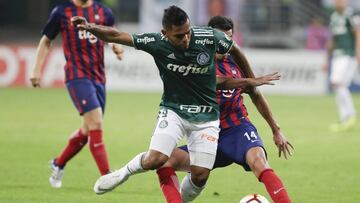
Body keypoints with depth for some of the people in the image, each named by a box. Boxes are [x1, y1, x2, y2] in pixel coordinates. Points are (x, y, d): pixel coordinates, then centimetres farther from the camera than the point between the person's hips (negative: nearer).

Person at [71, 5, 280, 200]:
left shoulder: (210, 37, -16)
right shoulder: (157, 43, -17)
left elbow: (235, 49, 4)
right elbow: (115, 35, -14)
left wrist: (251, 80, 17)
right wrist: (91, 27, -32)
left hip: (206, 117, 1)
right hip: (173, 111, -1)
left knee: (200, 176, -6)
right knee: (155, 160, -23)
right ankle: (123, 173, 10)